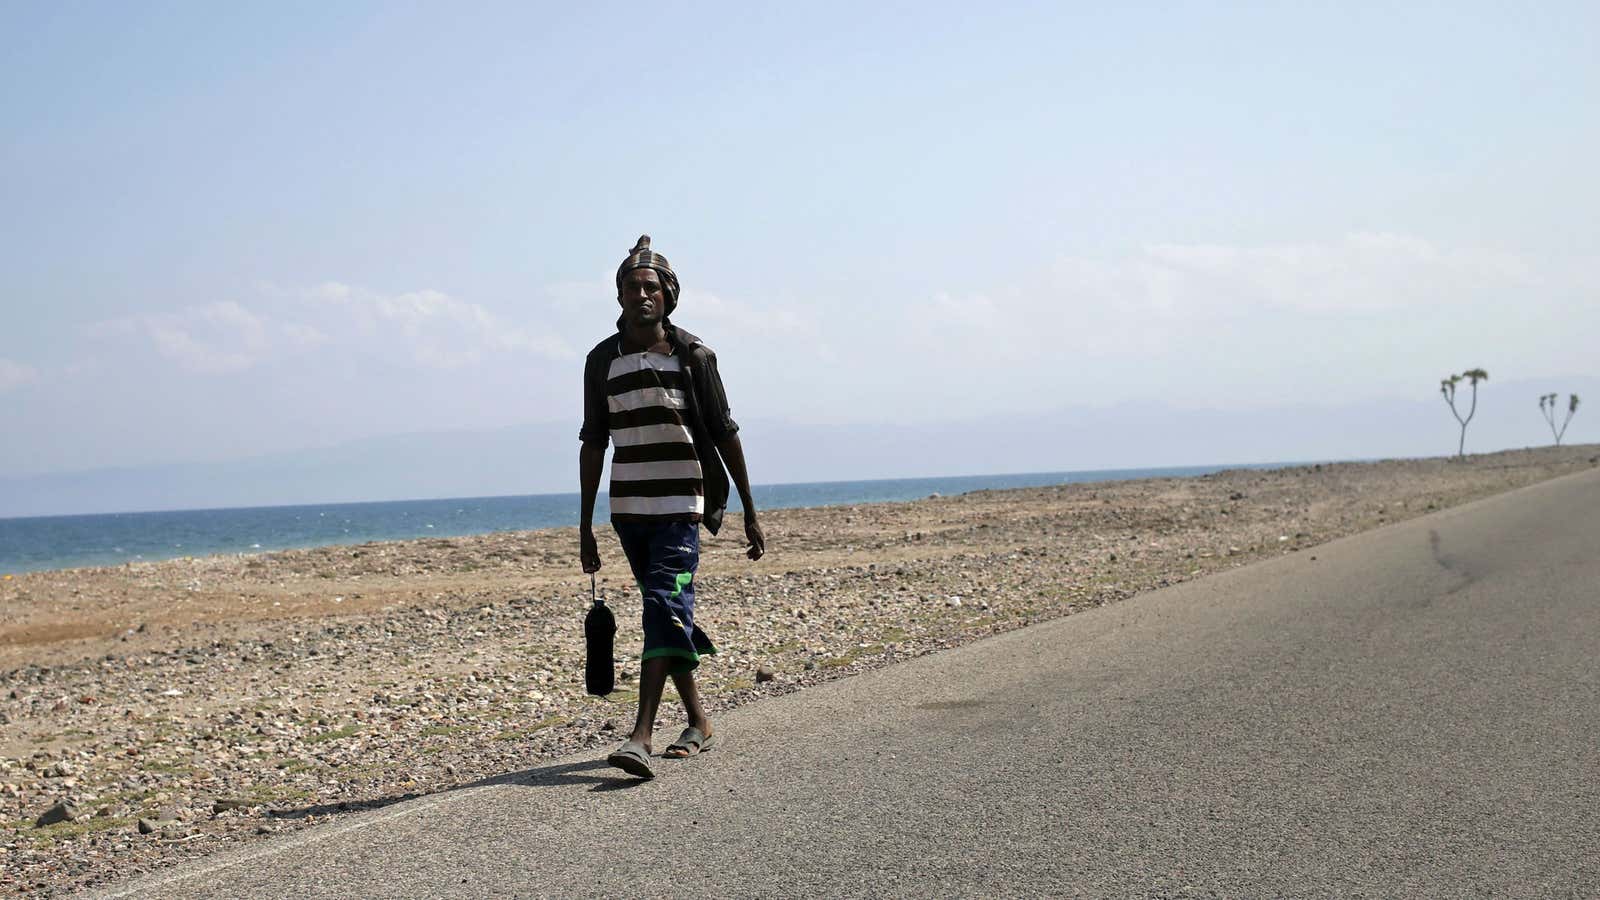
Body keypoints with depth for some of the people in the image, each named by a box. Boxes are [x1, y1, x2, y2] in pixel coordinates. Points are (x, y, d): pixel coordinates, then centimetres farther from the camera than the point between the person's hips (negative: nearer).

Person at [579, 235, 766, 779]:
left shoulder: (692, 356, -1)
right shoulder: (602, 360, 6)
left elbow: (725, 435, 3)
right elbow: (593, 444, 11)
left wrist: (750, 515, 3)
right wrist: (585, 526, 9)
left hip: (680, 508, -4)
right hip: (628, 510, 4)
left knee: (665, 608, -17)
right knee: (668, 616, 11)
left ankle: (641, 735, -23)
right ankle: (698, 722, 24)